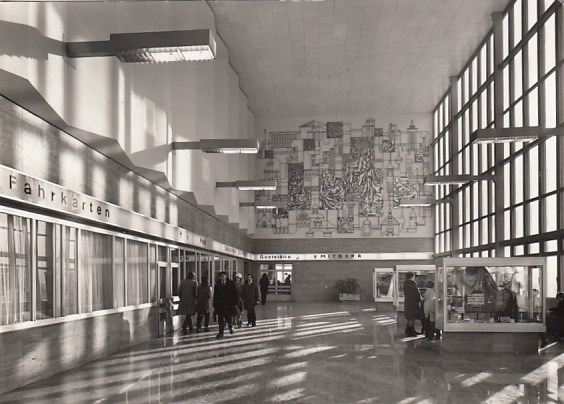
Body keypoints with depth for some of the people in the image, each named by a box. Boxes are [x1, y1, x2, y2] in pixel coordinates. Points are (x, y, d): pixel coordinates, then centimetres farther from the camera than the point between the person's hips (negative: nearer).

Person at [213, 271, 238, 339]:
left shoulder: (231, 283, 0)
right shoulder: (217, 284, 8)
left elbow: (234, 294, 0)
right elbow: (215, 295, 9)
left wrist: (234, 303, -6)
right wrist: (214, 305, 5)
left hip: (228, 304, -2)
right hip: (219, 305, 2)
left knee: (228, 318, -3)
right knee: (220, 320, 2)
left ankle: (230, 326, 29)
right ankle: (221, 333, 7)